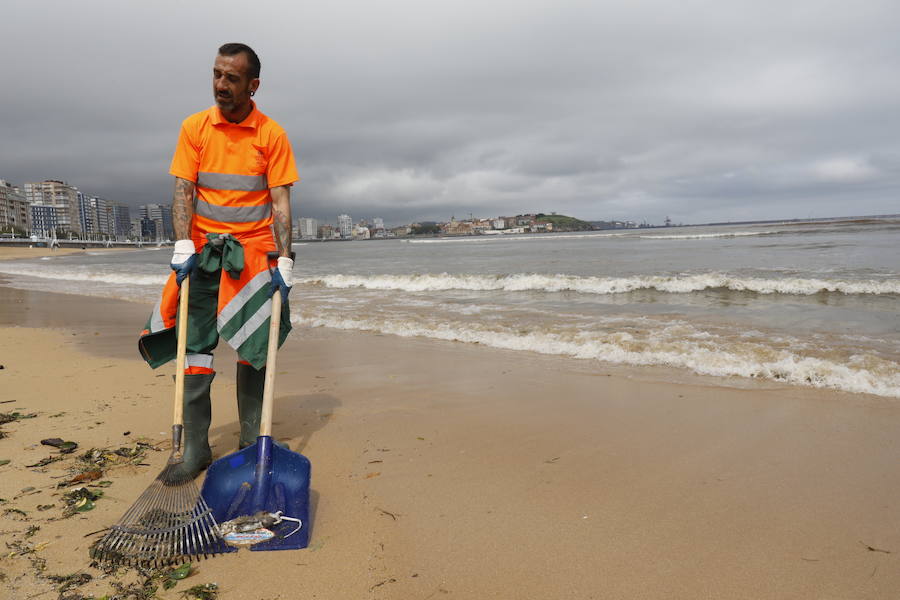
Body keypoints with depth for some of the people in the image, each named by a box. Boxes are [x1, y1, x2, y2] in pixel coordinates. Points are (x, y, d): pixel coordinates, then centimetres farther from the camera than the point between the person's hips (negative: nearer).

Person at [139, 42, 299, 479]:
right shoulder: (194, 127, 5)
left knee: (254, 350, 3)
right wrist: (183, 244, -14)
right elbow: (182, 190, 0)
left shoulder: (272, 134, 0)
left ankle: (252, 443, 15)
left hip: (254, 252, -1)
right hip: (203, 251, 1)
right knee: (194, 346, -2)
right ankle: (195, 448, 7)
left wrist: (284, 259, -11)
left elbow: (280, 202, -3)